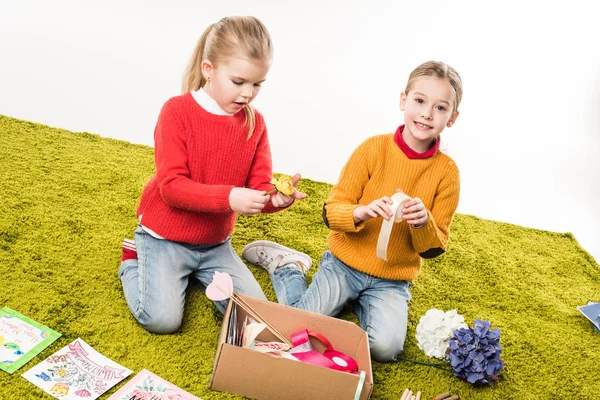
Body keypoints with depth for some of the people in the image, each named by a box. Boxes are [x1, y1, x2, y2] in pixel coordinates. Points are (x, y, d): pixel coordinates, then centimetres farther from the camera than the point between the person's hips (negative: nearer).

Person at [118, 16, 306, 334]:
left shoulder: (255, 122, -4)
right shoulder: (177, 110, -16)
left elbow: (259, 187, -7)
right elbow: (171, 186, -23)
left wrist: (276, 198, -32)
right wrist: (229, 197, -36)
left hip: (215, 243, 4)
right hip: (165, 237, -4)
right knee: (163, 319, -14)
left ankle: (196, 271, 19)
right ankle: (134, 259, 14)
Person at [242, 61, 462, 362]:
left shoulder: (447, 171, -6)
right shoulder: (373, 148, -10)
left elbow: (434, 248, -2)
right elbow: (331, 212, -9)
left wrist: (424, 223, -24)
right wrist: (363, 212, -31)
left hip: (392, 280, 2)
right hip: (344, 264, -1)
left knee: (385, 348, -19)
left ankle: (358, 301, 11)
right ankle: (288, 266, 17)